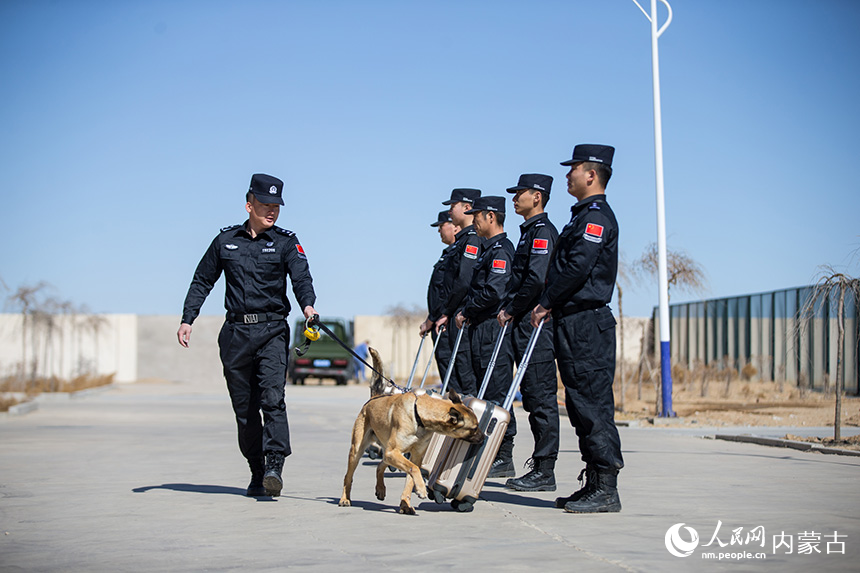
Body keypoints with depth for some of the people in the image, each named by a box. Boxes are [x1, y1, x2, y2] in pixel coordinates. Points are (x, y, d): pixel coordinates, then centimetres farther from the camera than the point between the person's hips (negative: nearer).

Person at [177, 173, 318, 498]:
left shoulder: (285, 242, 4)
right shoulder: (226, 240, 11)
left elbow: (301, 277, -10)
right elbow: (202, 281, 18)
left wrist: (308, 305, -31)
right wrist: (187, 319, 10)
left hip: (272, 330, -3)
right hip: (235, 332, 3)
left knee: (272, 397, -19)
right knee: (244, 407, 5)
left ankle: (274, 467, -26)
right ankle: (257, 473, 14)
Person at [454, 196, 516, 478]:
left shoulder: (501, 250, -12)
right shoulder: (488, 249, 20)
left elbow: (494, 292, -22)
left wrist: (466, 311, -10)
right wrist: (465, 312, 11)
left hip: (494, 330, -11)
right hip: (481, 329, 11)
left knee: (497, 394, -9)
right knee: (486, 393, 12)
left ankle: (504, 459, -6)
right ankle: (489, 453, 17)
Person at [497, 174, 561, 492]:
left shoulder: (542, 231, -11)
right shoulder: (529, 230, 21)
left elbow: (537, 280, -21)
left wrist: (512, 310, -12)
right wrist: (509, 309, 13)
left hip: (537, 323, -11)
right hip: (525, 325, 11)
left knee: (541, 397, -8)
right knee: (533, 397, 11)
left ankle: (544, 471, -6)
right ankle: (540, 464, 16)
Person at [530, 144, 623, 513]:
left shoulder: (596, 215, -11)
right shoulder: (585, 215, 21)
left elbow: (577, 268, -19)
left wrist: (546, 303, -10)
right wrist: (549, 306, 12)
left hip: (587, 324, -11)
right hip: (573, 323, 11)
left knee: (593, 404, -9)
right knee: (581, 404, 11)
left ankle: (607, 490, -7)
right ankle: (595, 484, 16)